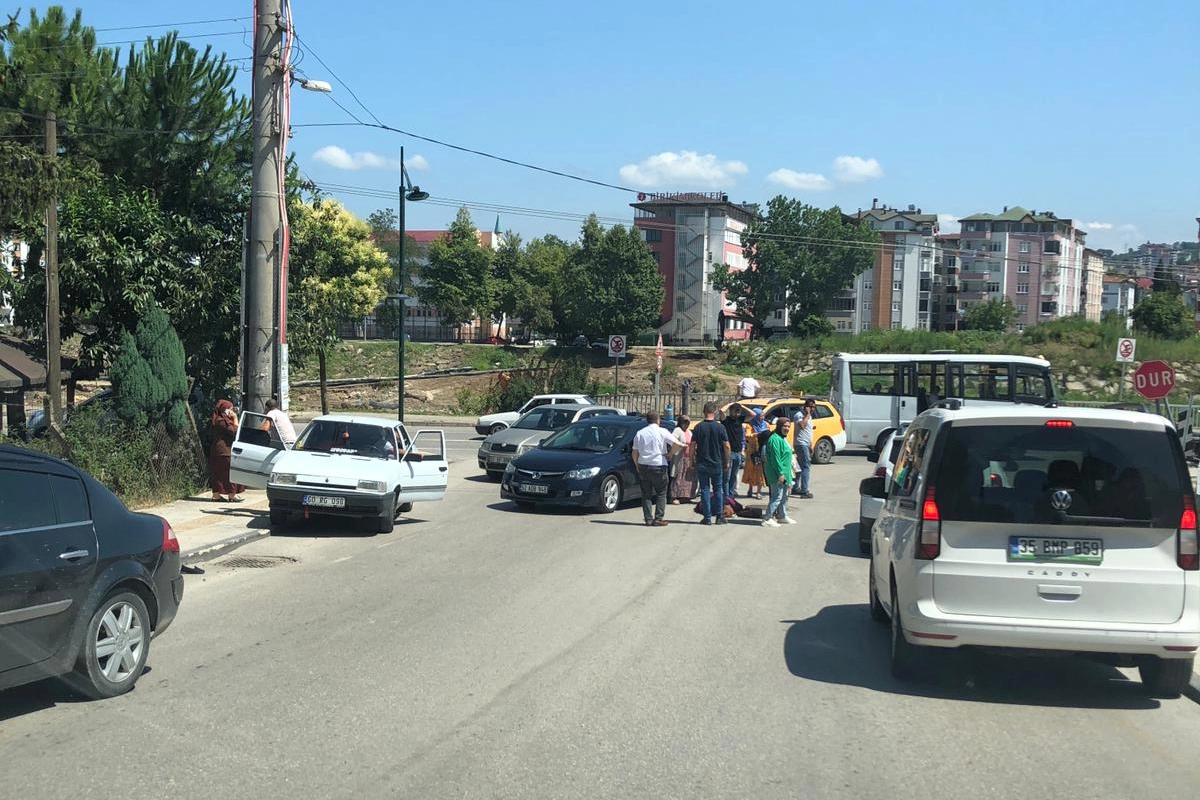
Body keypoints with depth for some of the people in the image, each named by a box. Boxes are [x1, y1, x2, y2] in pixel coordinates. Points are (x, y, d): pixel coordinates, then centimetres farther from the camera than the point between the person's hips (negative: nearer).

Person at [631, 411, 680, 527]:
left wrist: (637, 465, 19)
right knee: (661, 493, 7)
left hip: (643, 466, 3)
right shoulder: (662, 431, -3)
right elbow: (676, 444, -13)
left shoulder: (640, 433, 7)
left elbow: (635, 453, 9)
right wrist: (669, 454, 2)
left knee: (646, 494, 8)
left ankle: (648, 519, 4)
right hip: (658, 466, -3)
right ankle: (658, 518, 0)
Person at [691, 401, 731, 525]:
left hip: (702, 464, 0)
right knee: (718, 490, 11)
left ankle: (707, 518, 3)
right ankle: (719, 516, 10)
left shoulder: (698, 427, -4)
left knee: (705, 490, 5)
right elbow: (726, 446, -5)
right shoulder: (720, 427, -6)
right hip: (717, 464, 0)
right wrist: (727, 462, 5)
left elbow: (692, 445, -3)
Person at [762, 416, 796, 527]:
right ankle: (767, 519, -8)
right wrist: (780, 473, -23)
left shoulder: (783, 438, 16)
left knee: (784, 496, 19)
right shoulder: (775, 439, -18)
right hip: (777, 475, -11)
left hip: (784, 473, 11)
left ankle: (782, 516, 31)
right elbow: (775, 458, -22)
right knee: (777, 496, -11)